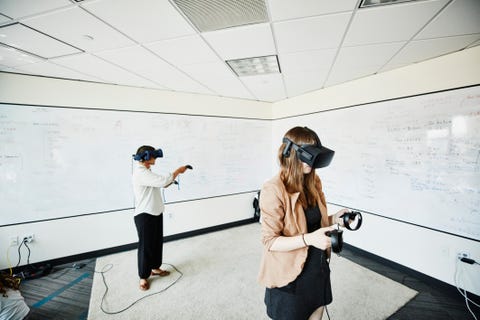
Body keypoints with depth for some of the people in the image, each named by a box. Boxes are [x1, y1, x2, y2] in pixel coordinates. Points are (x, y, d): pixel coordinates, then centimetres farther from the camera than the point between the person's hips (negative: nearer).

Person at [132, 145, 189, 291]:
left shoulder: (146, 171, 10)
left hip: (155, 213, 9)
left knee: (157, 242, 20)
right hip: (144, 215, -9)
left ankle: (155, 268, 39)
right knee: (145, 246, 6)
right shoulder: (141, 173, -23)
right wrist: (178, 171, -20)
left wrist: (171, 181, 4)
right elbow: (162, 181, -32)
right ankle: (143, 277, 25)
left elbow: (158, 185, 17)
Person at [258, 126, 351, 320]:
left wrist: (333, 219, -7)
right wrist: (308, 239, -33)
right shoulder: (273, 190, -25)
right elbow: (270, 241, -22)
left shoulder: (313, 182, -2)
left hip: (318, 266, 7)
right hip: (290, 274, -6)